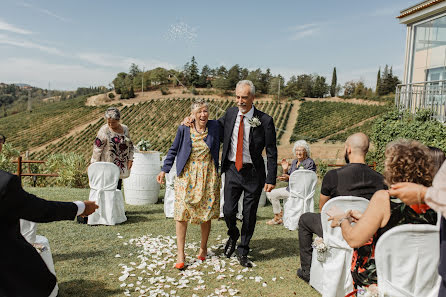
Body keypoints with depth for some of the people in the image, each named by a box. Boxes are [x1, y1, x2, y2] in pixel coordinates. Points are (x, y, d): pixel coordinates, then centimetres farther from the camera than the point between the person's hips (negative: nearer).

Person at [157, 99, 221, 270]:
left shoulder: (214, 126, 1)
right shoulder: (184, 129, -1)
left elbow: (217, 148, 13)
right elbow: (174, 150, 6)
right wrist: (164, 170, 1)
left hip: (208, 175, 1)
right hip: (187, 175, -1)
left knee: (206, 213, 7)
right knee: (181, 212, -5)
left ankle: (203, 248, 29)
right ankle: (180, 253, 4)